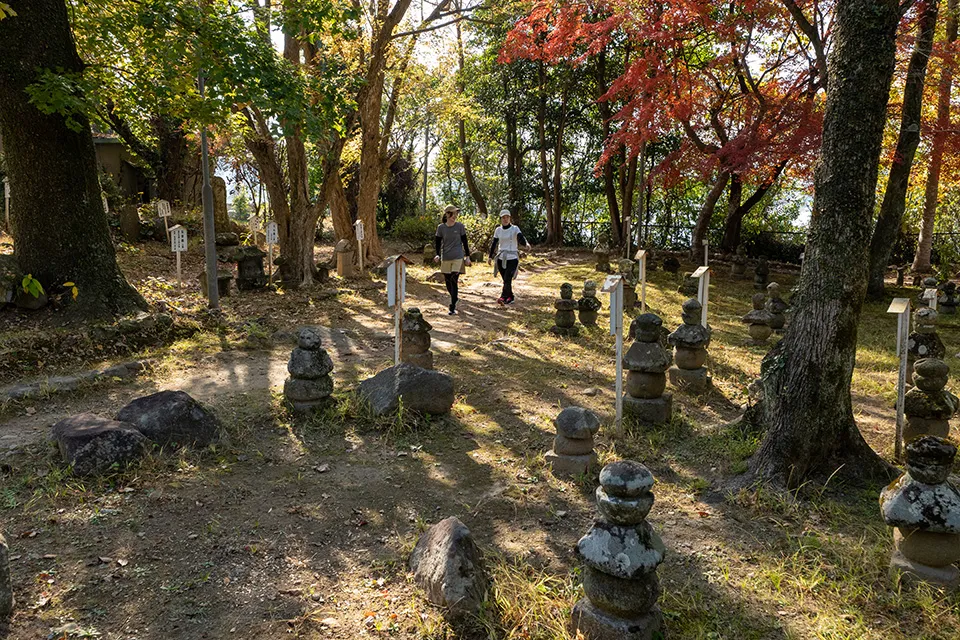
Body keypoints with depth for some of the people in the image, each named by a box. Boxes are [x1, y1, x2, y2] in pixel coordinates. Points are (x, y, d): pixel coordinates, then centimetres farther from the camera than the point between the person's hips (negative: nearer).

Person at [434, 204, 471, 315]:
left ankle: (452, 307, -8)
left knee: (454, 281, -12)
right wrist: (437, 255, -10)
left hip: (458, 258, -2)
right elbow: (437, 242, 5)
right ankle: (455, 298, 38)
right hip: (445, 258, 2)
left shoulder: (460, 226, -1)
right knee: (448, 282, 9)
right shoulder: (441, 227, 1)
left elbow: (464, 242, 6)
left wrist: (467, 256, 4)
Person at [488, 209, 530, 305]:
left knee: (507, 279, -19)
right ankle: (510, 298, 22)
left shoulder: (515, 229, -3)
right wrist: (490, 256, 7)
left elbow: (521, 237, -20)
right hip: (501, 258, 4)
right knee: (506, 280, 9)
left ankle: (503, 297, -31)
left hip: (512, 258, -4)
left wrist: (527, 243, -42)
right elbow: (494, 243, 12)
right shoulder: (498, 230, 8)